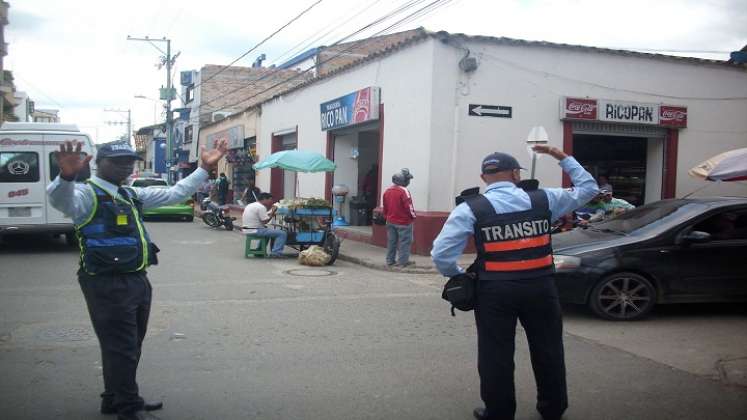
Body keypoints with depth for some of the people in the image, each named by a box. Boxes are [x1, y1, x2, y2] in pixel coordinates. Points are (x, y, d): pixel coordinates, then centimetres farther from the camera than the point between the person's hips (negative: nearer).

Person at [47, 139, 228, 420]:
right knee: (121, 348, 0)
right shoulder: (87, 194, -8)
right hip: (107, 285, -9)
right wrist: (66, 176, -52)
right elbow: (61, 200, -31)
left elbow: (175, 194, 23)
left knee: (130, 346, 19)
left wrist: (204, 168, 19)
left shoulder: (133, 195, 17)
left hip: (137, 280, 9)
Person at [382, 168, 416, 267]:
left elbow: (385, 207, 12)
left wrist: (387, 217, 24)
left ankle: (390, 260, 20)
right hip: (403, 222, -7)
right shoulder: (404, 191, -20)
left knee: (391, 241, 14)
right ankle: (402, 262, 5)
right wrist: (413, 216, -2)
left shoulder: (387, 191, 4)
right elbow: (409, 207, -18)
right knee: (404, 242, 2)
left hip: (391, 222, 7)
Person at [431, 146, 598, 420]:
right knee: (547, 349, 18)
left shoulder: (470, 209, -4)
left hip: (495, 290, -2)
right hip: (540, 286, 3)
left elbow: (441, 254, -10)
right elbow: (588, 188, 19)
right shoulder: (544, 199, 3)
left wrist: (459, 276, 8)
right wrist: (563, 157, 24)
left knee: (496, 354, 9)